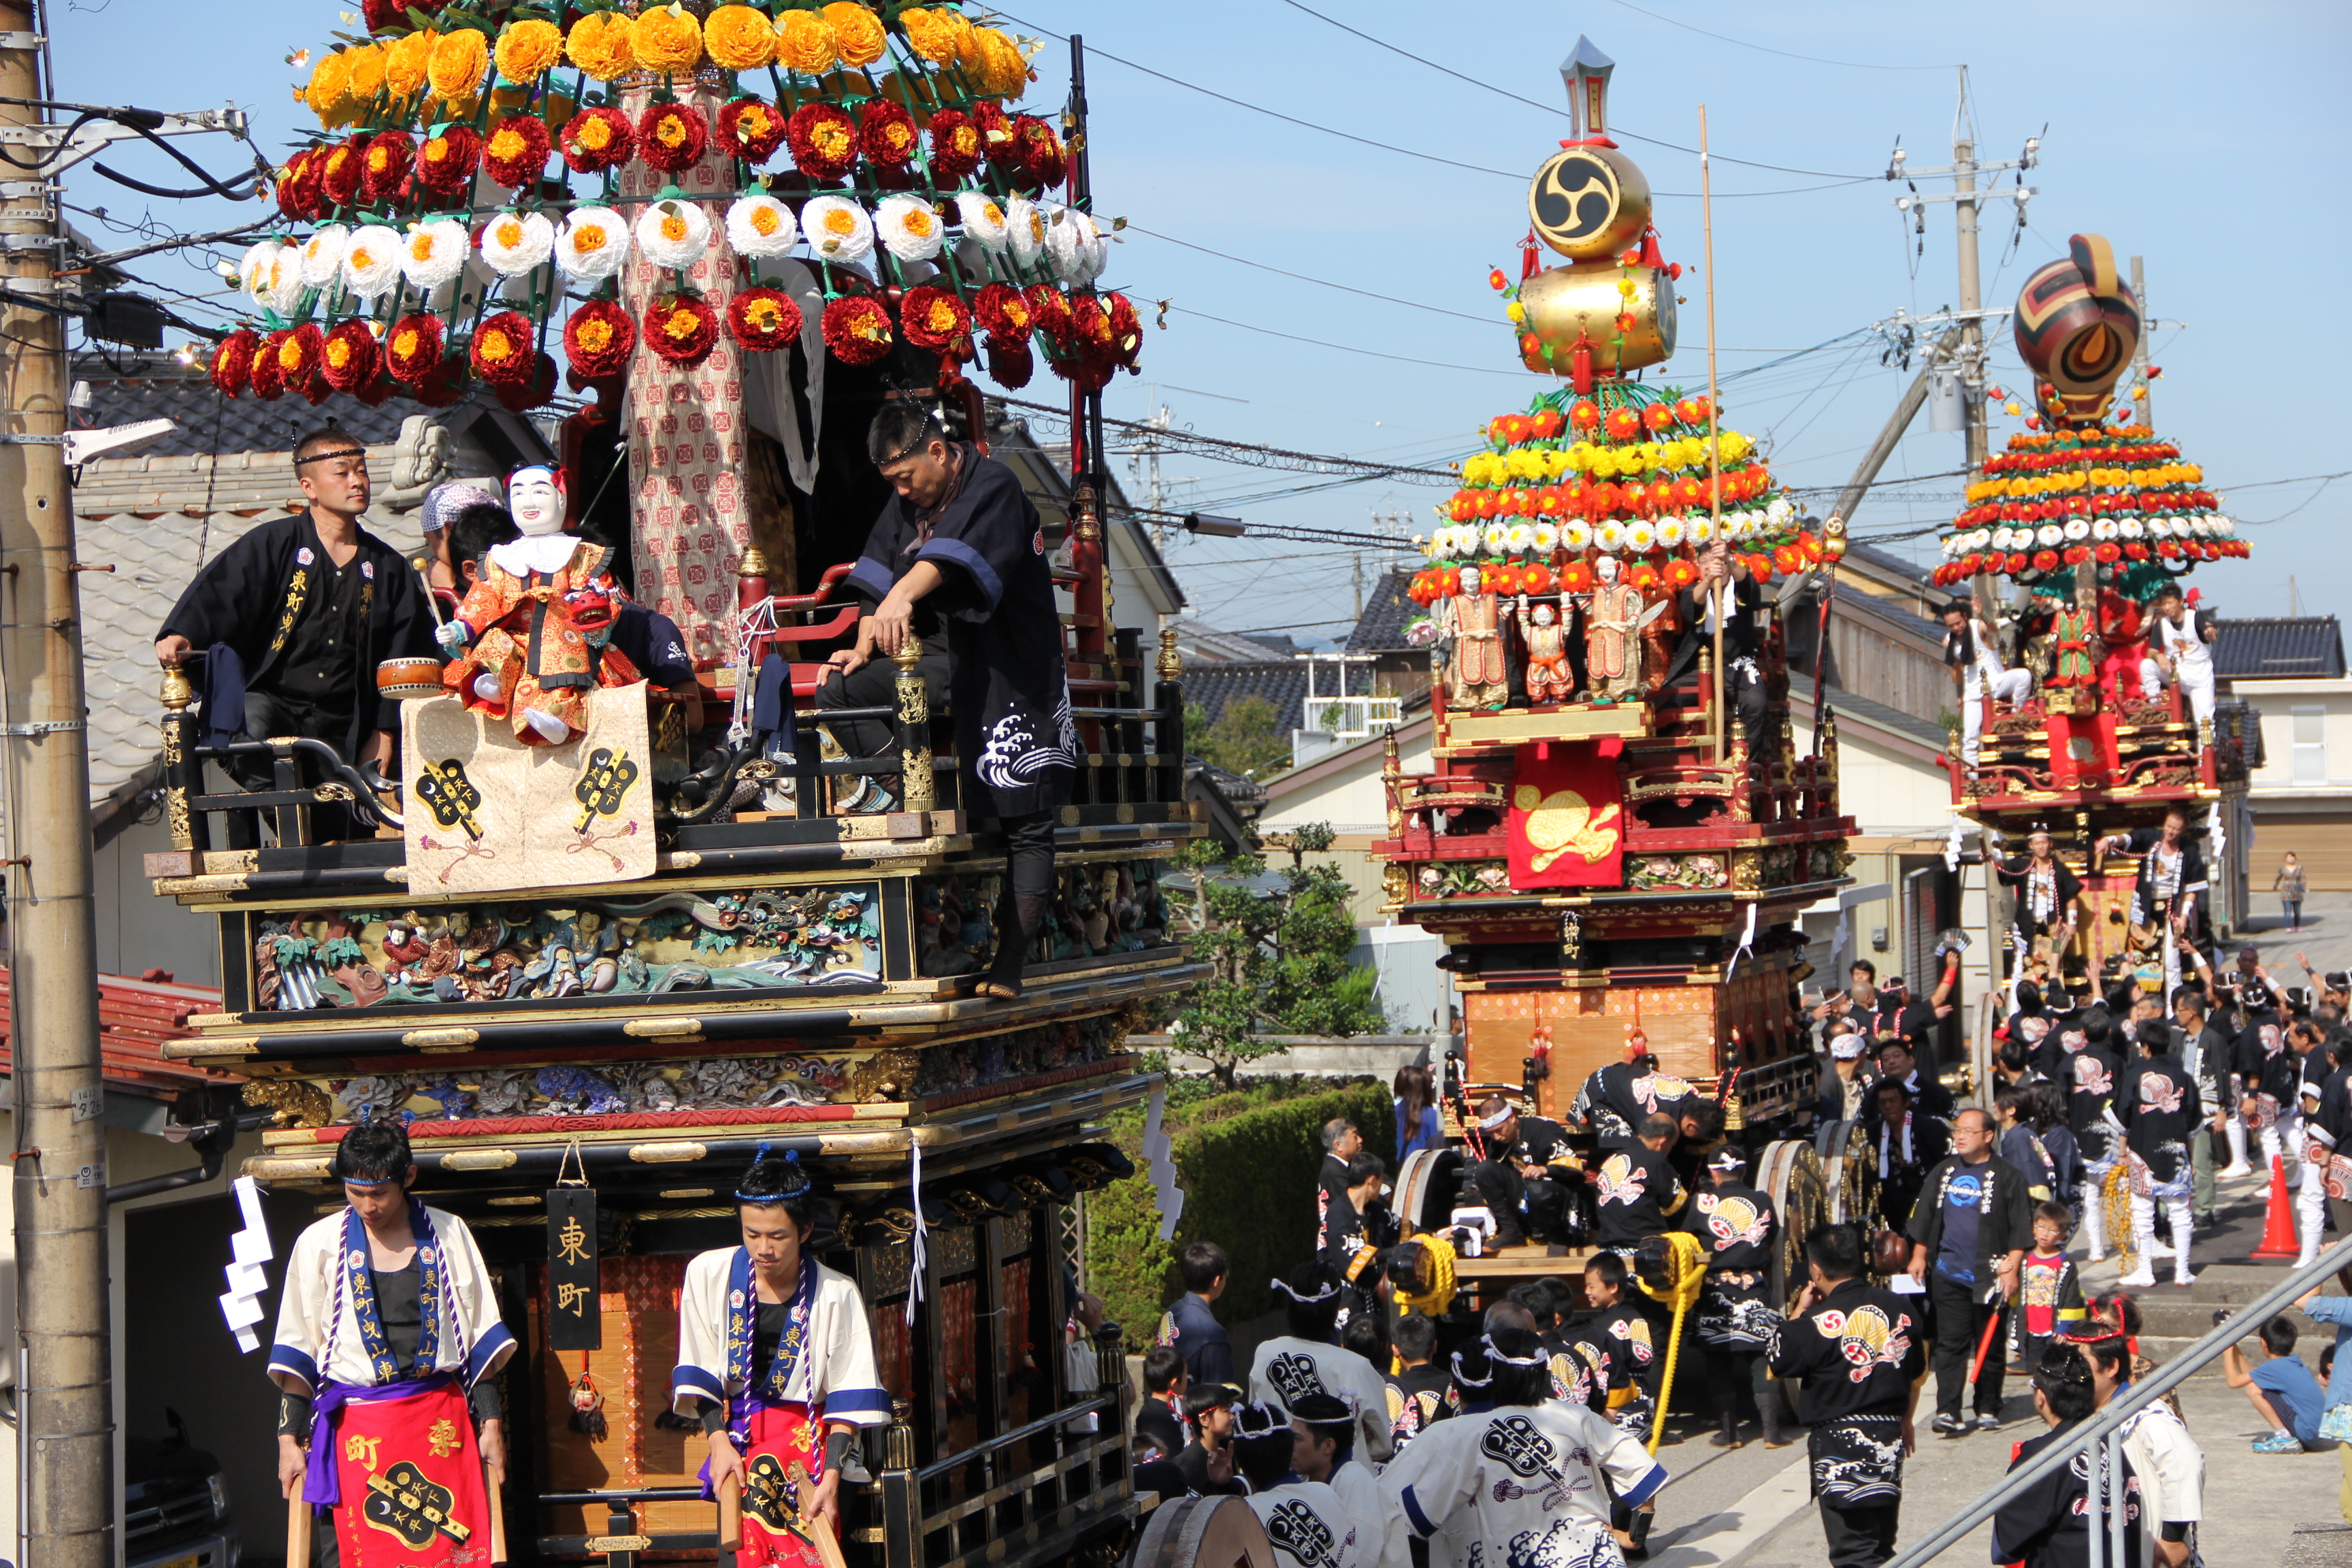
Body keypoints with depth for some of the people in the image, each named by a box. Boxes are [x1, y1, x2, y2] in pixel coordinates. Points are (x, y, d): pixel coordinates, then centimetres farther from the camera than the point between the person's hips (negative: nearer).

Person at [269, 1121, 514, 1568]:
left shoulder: (448, 1235, 8)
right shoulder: (320, 1243, 6)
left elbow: (481, 1339, 11)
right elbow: (296, 1352, 6)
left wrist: (491, 1423, 6)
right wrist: (289, 1438, 1)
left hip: (442, 1424, 1)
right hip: (358, 1426, -1)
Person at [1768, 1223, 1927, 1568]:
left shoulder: (1818, 1321, -16)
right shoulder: (1900, 1309, 4)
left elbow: (1775, 1361, -5)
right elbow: (1915, 1374, 15)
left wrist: (1798, 1312, 3)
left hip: (1839, 1439, -6)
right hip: (1889, 1436, 6)